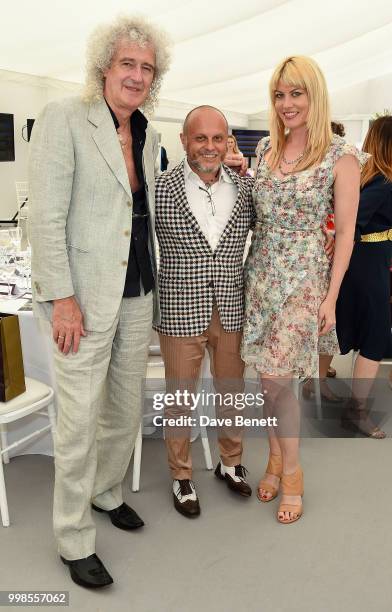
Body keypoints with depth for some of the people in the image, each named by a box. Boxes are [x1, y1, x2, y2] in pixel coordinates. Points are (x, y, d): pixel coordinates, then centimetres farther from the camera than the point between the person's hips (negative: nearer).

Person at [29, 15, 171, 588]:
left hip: (138, 293, 7)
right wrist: (63, 299, -17)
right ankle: (74, 540, 22)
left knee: (126, 408, 17)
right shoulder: (64, 118, -10)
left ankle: (106, 491, 42)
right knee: (79, 422, 2)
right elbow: (46, 217, -15)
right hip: (85, 297, -7)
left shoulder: (147, 134, 11)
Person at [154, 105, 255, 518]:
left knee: (232, 392, 19)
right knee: (179, 399, 12)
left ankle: (231, 462, 42)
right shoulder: (161, 189, -10)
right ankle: (181, 476, 33)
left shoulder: (245, 188, 0)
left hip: (232, 311, 4)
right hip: (180, 313, -3)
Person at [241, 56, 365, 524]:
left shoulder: (341, 156, -6)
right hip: (260, 271, 5)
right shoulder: (265, 147, 9)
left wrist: (332, 296, -8)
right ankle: (277, 458, 28)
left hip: (304, 277, -5)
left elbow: (346, 231, -6)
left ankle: (291, 470, 16)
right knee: (268, 376, 9)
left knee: (277, 377, -6)